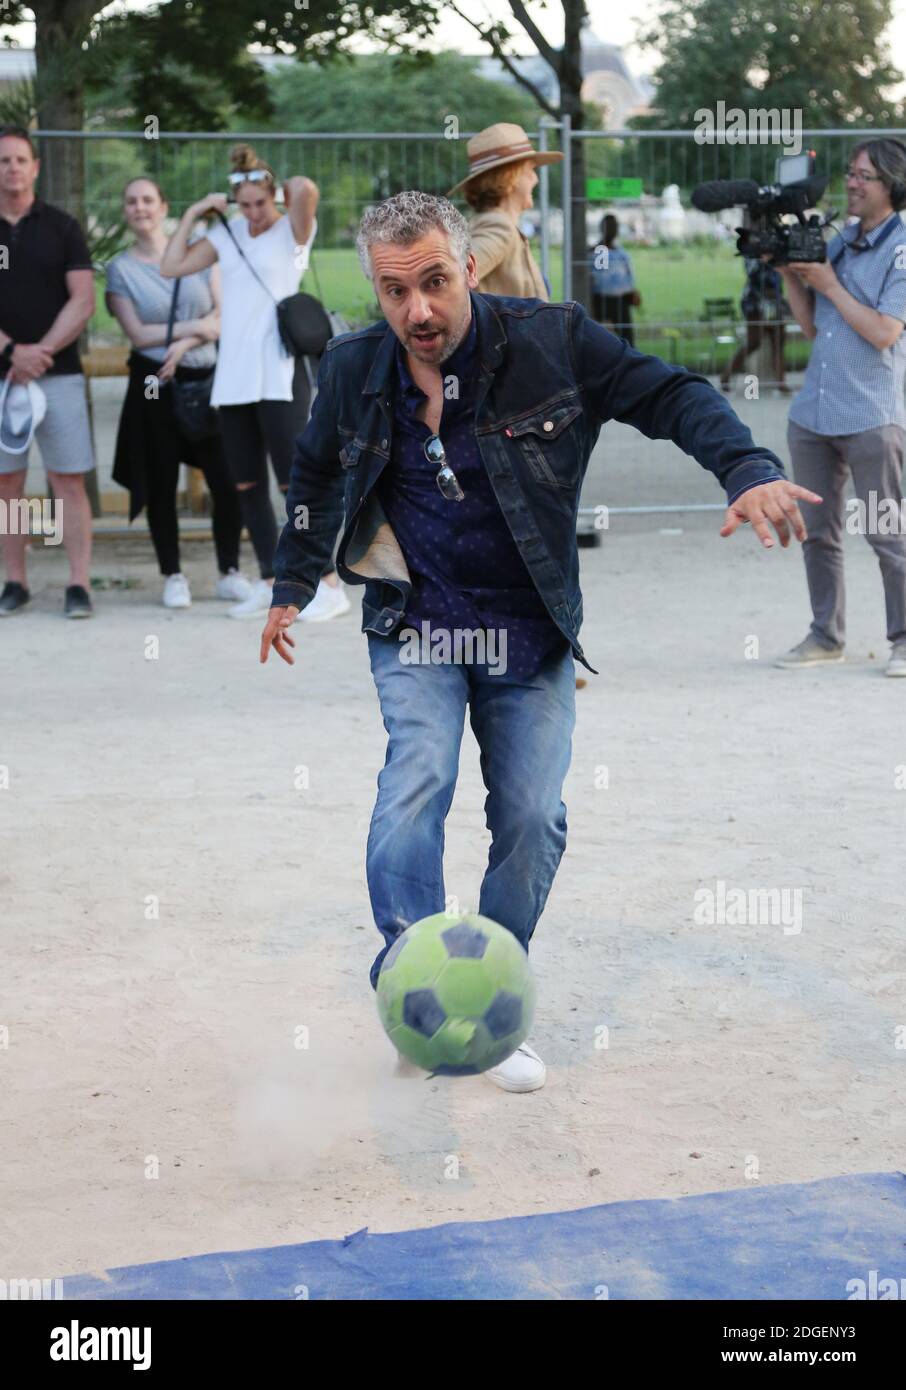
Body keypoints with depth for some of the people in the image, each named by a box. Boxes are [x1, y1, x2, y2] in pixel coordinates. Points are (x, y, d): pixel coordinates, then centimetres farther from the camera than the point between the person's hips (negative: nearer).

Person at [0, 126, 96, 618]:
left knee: (69, 481, -4)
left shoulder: (61, 227, 6)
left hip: (58, 372, -1)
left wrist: (42, 351, -11)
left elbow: (83, 300, -1)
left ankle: (78, 585, -4)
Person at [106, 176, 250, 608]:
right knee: (161, 484, 2)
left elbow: (223, 314, 2)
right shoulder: (121, 268, 3)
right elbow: (137, 333, -4)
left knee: (227, 480, -4)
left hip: (207, 378, 1)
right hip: (155, 386, -1)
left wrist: (183, 344, -12)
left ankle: (230, 572, 9)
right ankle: (172, 576, 12)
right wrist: (197, 327, -8)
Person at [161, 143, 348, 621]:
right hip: (233, 378, 6)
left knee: (296, 482, -10)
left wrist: (289, 188, -2)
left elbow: (306, 189, -23)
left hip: (279, 378, -6)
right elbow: (171, 266, 11)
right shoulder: (226, 236, 13)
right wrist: (193, 214, 8)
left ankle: (330, 585, -7)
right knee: (247, 485, 10)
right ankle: (270, 582, 20)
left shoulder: (292, 231, -3)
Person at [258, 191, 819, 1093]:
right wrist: (293, 585, 21)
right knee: (420, 774, -23)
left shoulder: (551, 341, -12)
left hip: (529, 635, 0)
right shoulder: (355, 369, -3)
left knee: (532, 818, -2)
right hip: (415, 624, 0)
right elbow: (316, 473, 17)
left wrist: (748, 470, -24)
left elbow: (670, 396, -8)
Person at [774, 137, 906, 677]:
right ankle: (826, 637, 18)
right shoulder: (838, 243, 14)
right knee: (819, 532, 10)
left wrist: (829, 284, -10)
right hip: (813, 413, 7)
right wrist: (791, 277, 3)